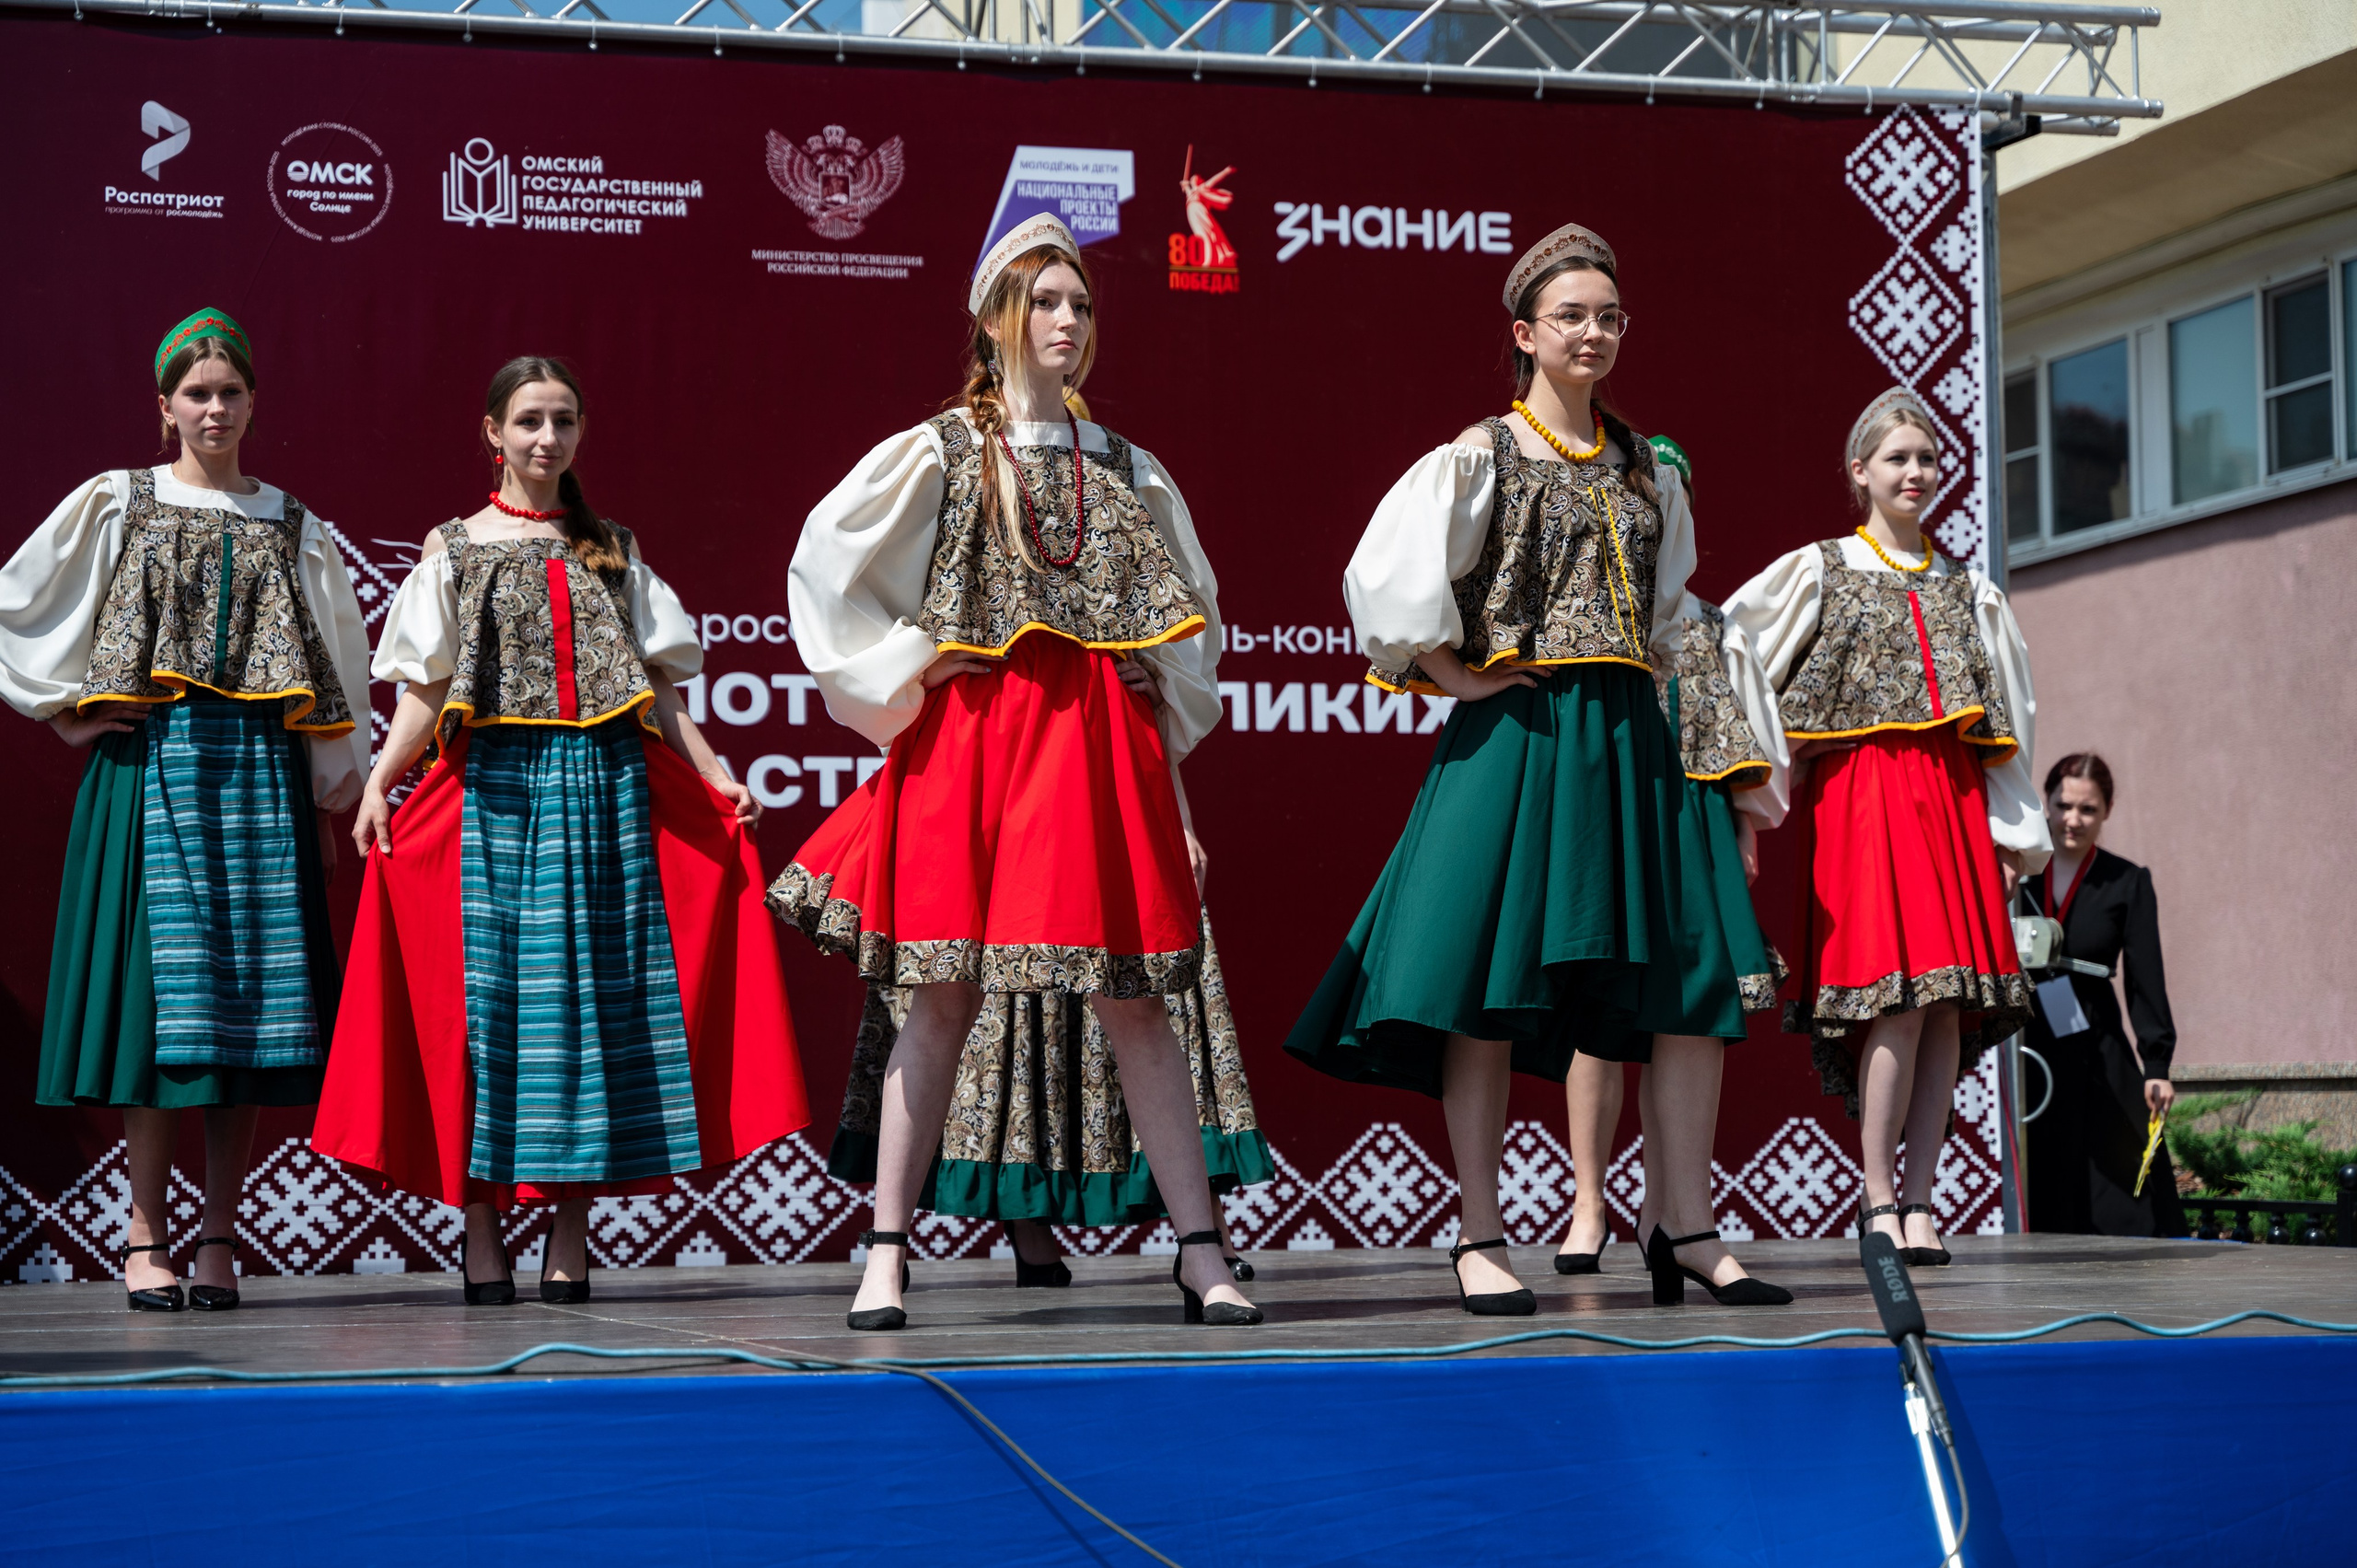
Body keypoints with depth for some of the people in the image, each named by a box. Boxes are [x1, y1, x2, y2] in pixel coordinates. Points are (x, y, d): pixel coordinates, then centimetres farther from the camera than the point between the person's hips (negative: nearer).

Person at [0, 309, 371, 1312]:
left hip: (263, 772, 2)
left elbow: (338, 664, 16)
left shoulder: (290, 525, 14)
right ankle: (146, 1237, -3)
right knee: (156, 986, -6)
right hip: (152, 766, -2)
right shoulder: (116, 505, 8)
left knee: (247, 993, -2)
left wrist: (327, 805, 10)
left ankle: (220, 1237, 1)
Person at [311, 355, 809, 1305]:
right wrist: (378, 782, -11)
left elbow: (657, 694, 13)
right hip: (495, 788, -2)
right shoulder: (455, 550, 9)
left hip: (608, 789, 2)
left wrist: (716, 777, 3)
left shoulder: (612, 552, 15)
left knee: (597, 992, -2)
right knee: (488, 988, -5)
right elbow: (424, 695, 2)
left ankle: (571, 1236, 3)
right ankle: (482, 1235, -1)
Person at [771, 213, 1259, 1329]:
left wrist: (1168, 751, 11)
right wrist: (899, 679, -3)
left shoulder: (1129, 472, 15)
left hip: (1102, 749, 2)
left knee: (1134, 1003, -1)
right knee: (942, 1000, -2)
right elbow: (823, 567, 2)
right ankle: (887, 1254, 5)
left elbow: (1187, 622, 21)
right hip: (966, 742, -2)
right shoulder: (937, 453, 5)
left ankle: (1200, 1253, 1)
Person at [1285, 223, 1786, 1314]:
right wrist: (1455, 676, -7)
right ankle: (1479, 1237, 1)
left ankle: (1683, 1222, 7)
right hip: (1511, 735, -5)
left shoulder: (1648, 474, 16)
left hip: (1627, 736, 5)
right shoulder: (1479, 460, 1)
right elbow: (1385, 582, -7)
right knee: (1486, 986, -6)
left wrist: (1641, 680, 16)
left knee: (1693, 976, -2)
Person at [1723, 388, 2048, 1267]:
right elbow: (1727, 652, 4)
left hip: (1953, 793, 4)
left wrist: (2014, 829, 10)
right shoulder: (1818, 572, 8)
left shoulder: (1965, 589, 19)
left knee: (1952, 1001, -3)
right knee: (1897, 997, -15)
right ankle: (1878, 1198, -7)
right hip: (1861, 791, -4)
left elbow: (2008, 713, 18)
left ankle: (1917, 1197, 2)